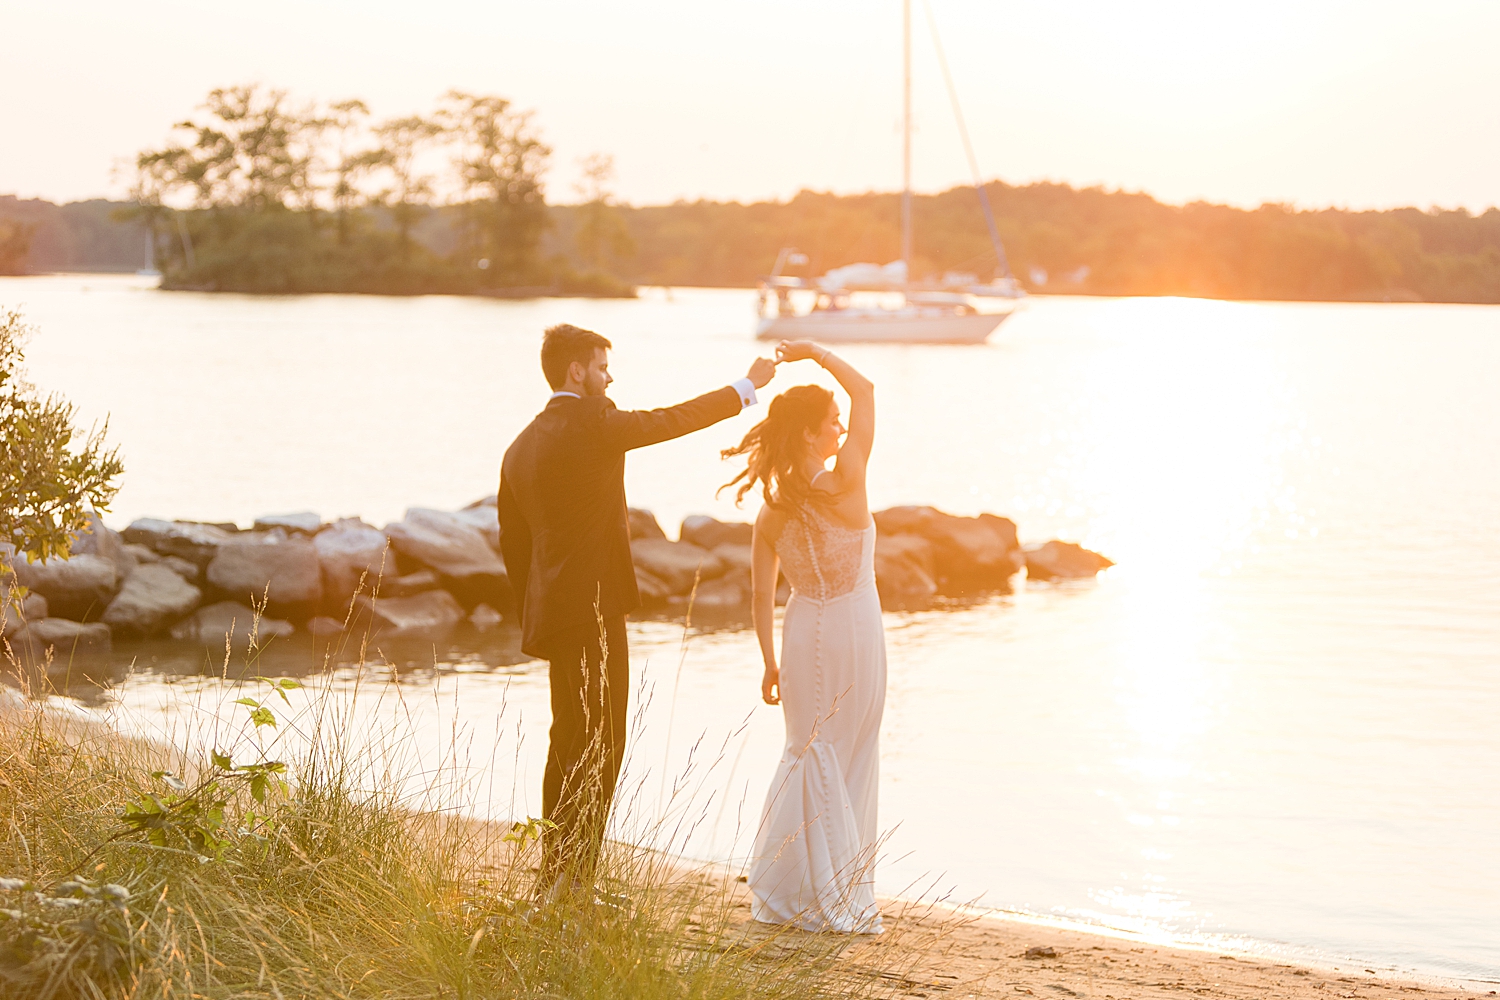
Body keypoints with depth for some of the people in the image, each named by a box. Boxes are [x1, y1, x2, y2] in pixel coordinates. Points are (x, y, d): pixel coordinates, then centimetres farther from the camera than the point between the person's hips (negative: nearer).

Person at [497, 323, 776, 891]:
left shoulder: (520, 448, 13)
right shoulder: (590, 424, -12)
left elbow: (513, 545, 17)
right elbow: (670, 421, -6)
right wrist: (748, 386, 5)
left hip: (551, 616, 9)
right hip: (593, 609, -9)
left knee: (570, 746, 16)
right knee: (598, 747, -6)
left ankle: (556, 875, 22)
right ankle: (572, 881, -7)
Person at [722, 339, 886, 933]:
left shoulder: (770, 514, -4)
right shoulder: (846, 484, -18)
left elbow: (761, 595, 1)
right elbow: (864, 390, -11)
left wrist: (770, 662, 11)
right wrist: (816, 353, -4)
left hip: (803, 634, 4)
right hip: (855, 631, -4)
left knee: (809, 754, 17)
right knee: (853, 760, 9)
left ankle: (789, 889, 18)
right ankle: (842, 892, 15)